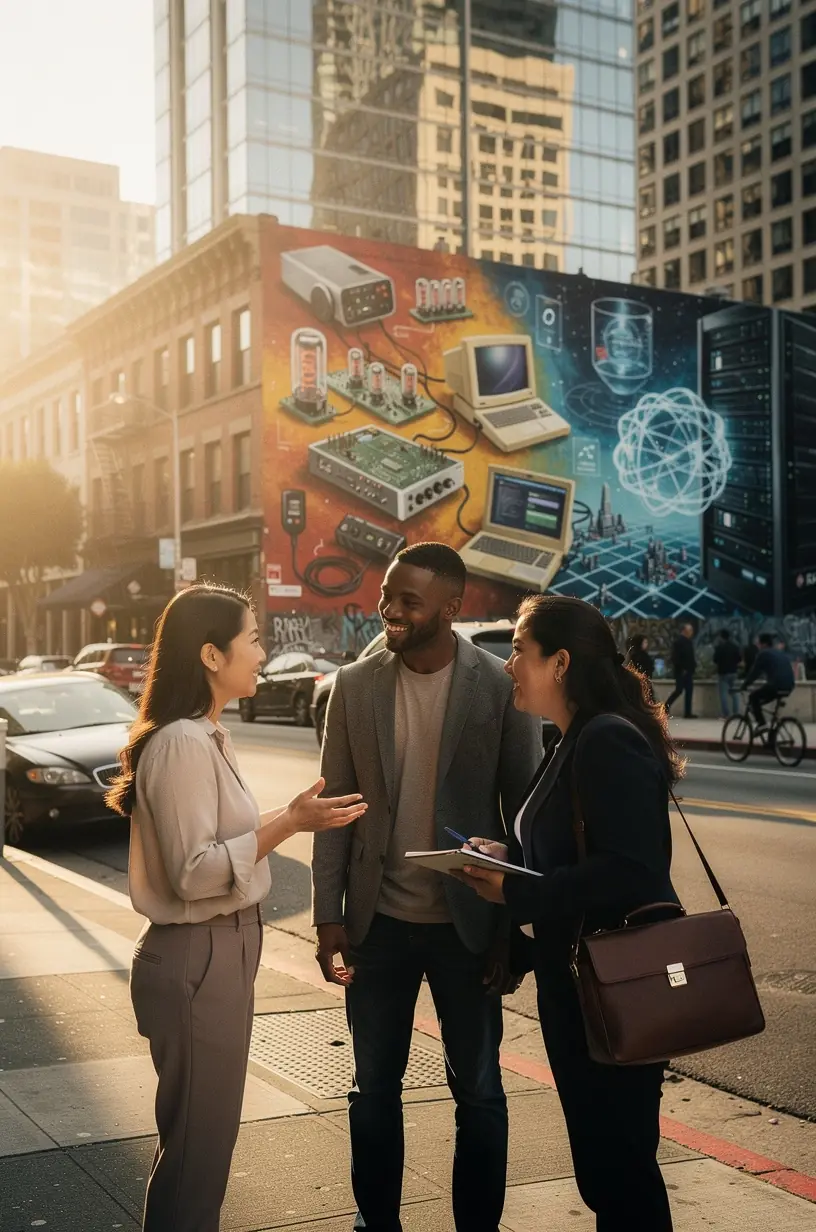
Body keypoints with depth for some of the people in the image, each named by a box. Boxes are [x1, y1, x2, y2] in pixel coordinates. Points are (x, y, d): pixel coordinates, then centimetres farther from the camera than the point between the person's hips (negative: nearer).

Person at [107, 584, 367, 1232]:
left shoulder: (205, 736, 10)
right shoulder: (182, 743, -21)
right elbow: (193, 872, -24)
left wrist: (292, 815, 11)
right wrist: (289, 823, -25)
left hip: (220, 952, 10)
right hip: (198, 959, -10)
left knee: (204, 1132, 21)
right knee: (199, 1138, 4)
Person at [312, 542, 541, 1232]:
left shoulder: (502, 686, -9)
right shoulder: (355, 685, -2)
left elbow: (524, 812, -6)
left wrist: (514, 927, -7)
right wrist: (329, 916, -2)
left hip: (467, 924, -2)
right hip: (377, 922, 2)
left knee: (479, 1092, 11)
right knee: (374, 1089, 15)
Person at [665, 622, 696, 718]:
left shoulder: (687, 641, 15)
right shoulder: (679, 641, -13)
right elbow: (677, 656, -20)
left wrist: (692, 667, 10)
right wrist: (682, 668, -23)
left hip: (687, 670, 9)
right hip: (682, 670, -9)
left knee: (689, 691, 6)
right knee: (679, 690, -8)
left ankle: (687, 713, 7)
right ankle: (666, 707, 4)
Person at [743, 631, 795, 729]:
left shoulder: (764, 654, 2)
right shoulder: (781, 653, 26)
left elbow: (755, 671, 1)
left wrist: (745, 685, 12)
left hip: (776, 686, -8)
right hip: (788, 687, 8)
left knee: (753, 697, 9)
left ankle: (762, 724, -2)